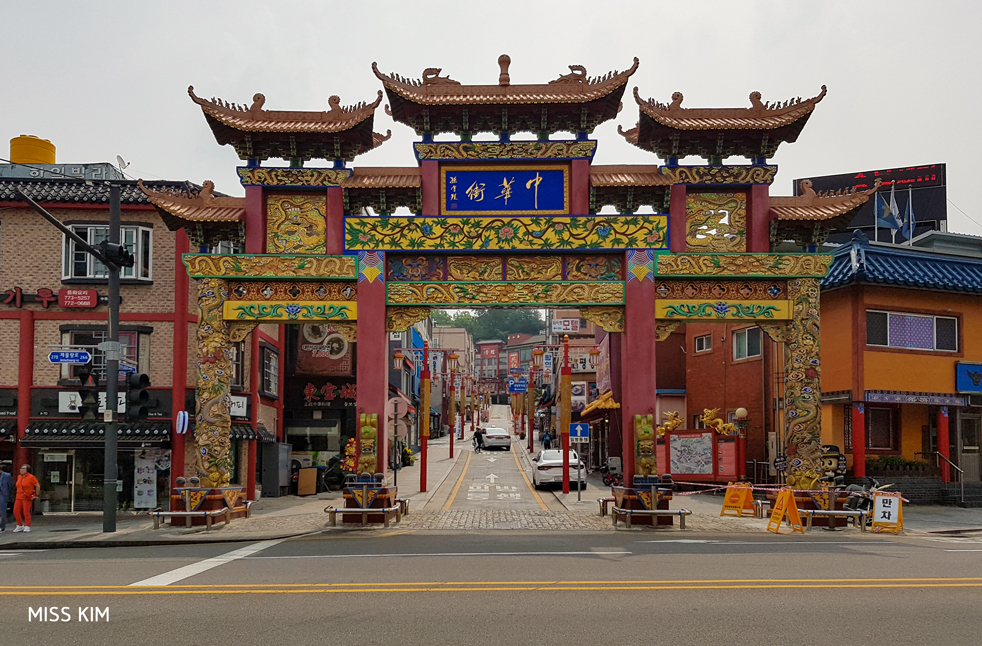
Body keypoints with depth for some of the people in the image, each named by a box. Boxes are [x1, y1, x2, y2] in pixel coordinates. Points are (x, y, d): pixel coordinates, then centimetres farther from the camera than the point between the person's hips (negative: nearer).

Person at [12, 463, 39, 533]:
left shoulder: (31, 477, -9)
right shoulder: (19, 477, 11)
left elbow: (38, 486, -6)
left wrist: (36, 495, -5)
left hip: (27, 498, -7)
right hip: (19, 497, 7)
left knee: (26, 512, -7)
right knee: (16, 511, 2)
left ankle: (27, 527, 3)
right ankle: (20, 526, 15)